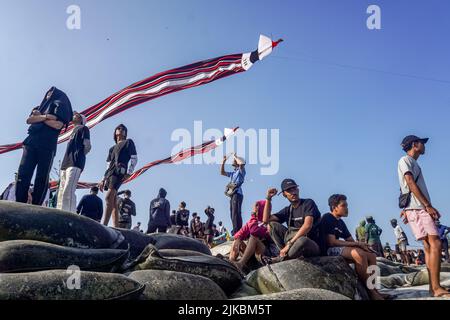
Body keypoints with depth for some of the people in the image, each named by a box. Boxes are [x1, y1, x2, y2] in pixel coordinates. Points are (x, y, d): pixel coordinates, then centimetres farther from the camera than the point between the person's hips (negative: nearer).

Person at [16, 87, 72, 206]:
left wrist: (39, 117, 4)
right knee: (23, 173, -10)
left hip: (48, 145, -4)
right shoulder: (41, 106, 28)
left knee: (42, 177, -8)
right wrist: (45, 116, -4)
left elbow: (58, 125, -5)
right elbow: (29, 120, 11)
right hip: (31, 142, 5)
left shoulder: (61, 106, 13)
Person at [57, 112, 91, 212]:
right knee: (61, 192, 0)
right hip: (66, 164, 9)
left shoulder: (83, 128, 9)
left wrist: (78, 157, 3)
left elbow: (87, 146, -3)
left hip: (75, 163, -9)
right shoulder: (74, 131, 32)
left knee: (68, 191, -22)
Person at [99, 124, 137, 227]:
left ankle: (104, 225, -34)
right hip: (110, 172, 8)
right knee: (113, 201, 0)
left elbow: (134, 159, 2)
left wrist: (129, 173, -11)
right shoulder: (112, 148, 30)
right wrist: (103, 180, 18)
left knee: (109, 197, -24)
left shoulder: (128, 142, 12)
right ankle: (116, 228, -3)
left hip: (120, 171, -7)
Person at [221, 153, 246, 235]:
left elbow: (242, 163, -20)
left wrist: (235, 156, -4)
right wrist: (223, 162, 24)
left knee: (236, 214, -16)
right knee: (233, 214, 8)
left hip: (237, 194, -9)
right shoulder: (233, 173, 26)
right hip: (232, 195, 9)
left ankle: (237, 232, -19)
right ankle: (235, 231, 11)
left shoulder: (241, 171, 2)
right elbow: (222, 172, 33)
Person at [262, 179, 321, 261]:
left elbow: (307, 225, -20)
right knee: (271, 224, -3)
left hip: (311, 244, -5)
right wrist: (268, 198, 1)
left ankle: (282, 258, -15)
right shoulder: (287, 210, 12)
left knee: (302, 240, -41)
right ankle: (286, 253, -16)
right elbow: (266, 220, 5)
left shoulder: (308, 203, -6)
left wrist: (289, 243, -24)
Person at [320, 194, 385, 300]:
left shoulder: (340, 222, 18)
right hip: (329, 250, -10)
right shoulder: (327, 218, -11)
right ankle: (371, 291, -21)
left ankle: (373, 288, -10)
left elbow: (350, 240, 17)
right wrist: (357, 244, -17)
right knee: (359, 253, -30)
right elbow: (331, 242, -20)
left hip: (338, 248, 10)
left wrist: (361, 245, -7)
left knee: (371, 255, -1)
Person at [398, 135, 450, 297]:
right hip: (417, 208, -9)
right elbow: (411, 184, -13)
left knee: (429, 246, 5)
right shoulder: (405, 160, -1)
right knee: (435, 244, -16)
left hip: (421, 209, 9)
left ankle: (433, 288, 6)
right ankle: (436, 288, -17)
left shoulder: (413, 163, 27)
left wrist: (406, 210, 17)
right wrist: (428, 206, -17)